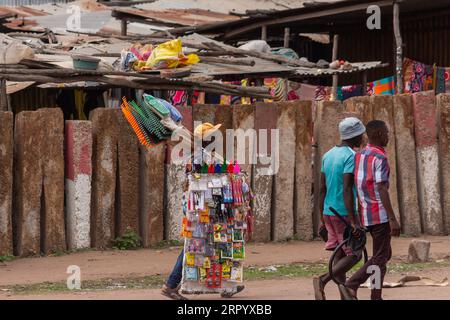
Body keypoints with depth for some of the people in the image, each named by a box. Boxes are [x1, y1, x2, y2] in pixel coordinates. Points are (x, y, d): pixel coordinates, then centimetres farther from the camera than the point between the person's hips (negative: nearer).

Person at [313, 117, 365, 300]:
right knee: (354, 255, -2)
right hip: (344, 214, -8)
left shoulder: (328, 155, 11)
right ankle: (323, 280, -18)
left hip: (328, 212, 8)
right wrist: (354, 221, -23)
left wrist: (322, 219, 17)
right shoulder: (351, 157, -13)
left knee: (340, 254, 10)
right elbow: (347, 190, -21)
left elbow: (322, 190, 13)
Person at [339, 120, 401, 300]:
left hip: (366, 215, 8)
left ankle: (351, 285, 3)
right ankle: (376, 298, 2)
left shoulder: (359, 156, 12)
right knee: (380, 258, 0)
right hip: (380, 215, -8)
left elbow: (356, 188, 16)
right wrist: (393, 219, -24)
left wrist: (358, 219, 22)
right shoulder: (380, 158, -15)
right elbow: (382, 190, -22)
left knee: (385, 254, 16)